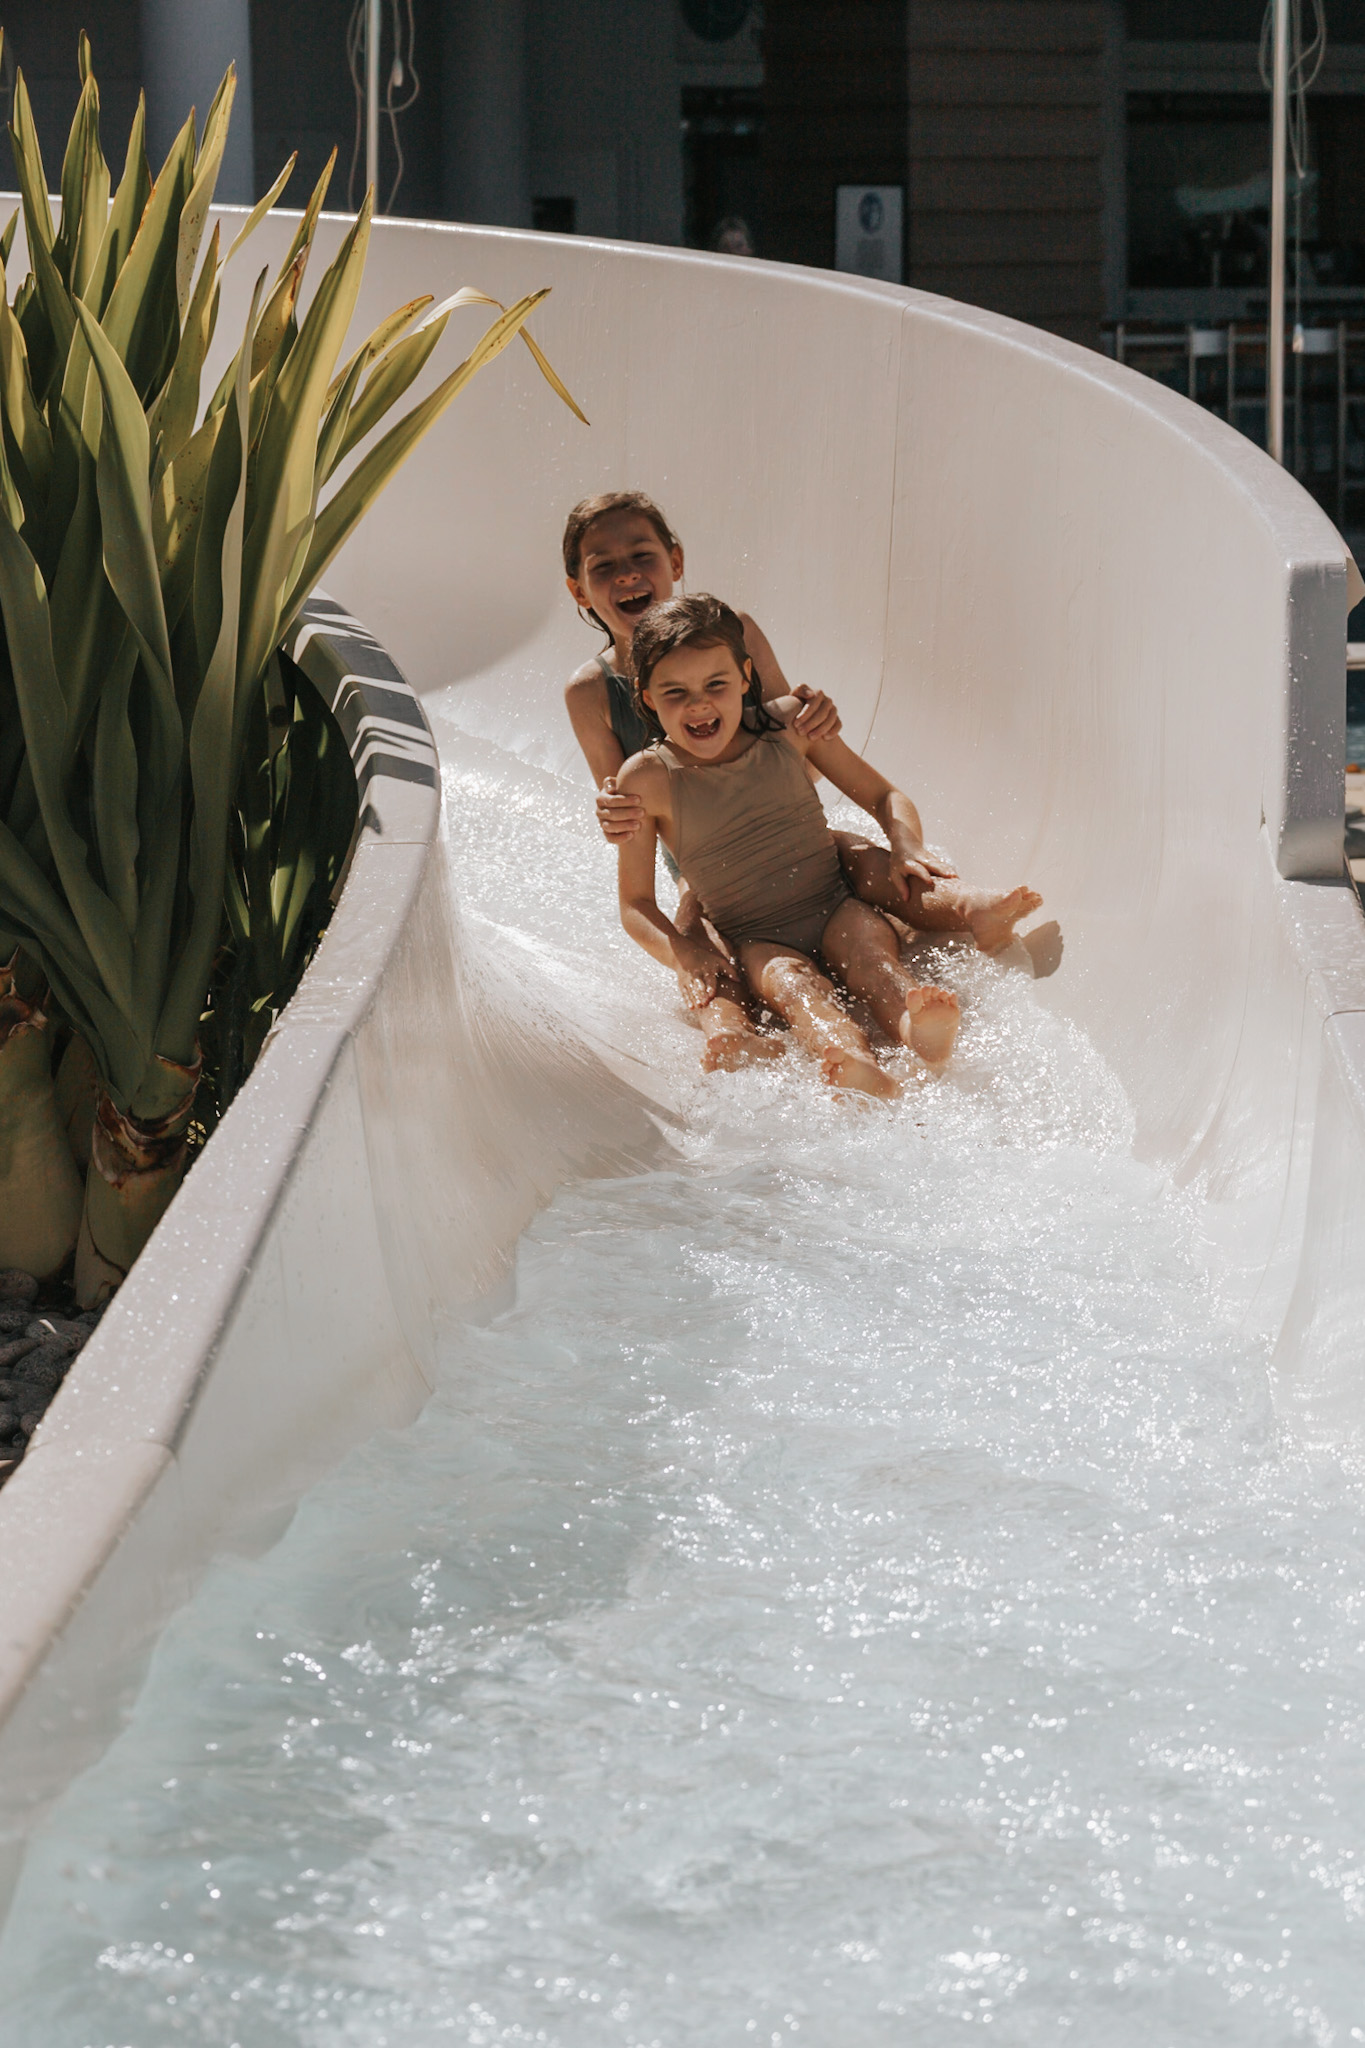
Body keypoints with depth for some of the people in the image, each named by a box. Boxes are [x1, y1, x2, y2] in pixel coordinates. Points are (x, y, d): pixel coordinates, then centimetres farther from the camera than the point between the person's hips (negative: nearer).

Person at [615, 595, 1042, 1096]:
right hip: (755, 940, -2)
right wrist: (684, 954, -19)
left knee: (868, 941, -32)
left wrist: (907, 848, -9)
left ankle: (914, 1023, -66)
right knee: (788, 979, -35)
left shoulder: (787, 725, 5)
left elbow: (883, 796, 13)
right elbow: (636, 904, 1)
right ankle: (847, 1060, -69)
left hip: (835, 908, 2)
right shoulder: (647, 778, -3)